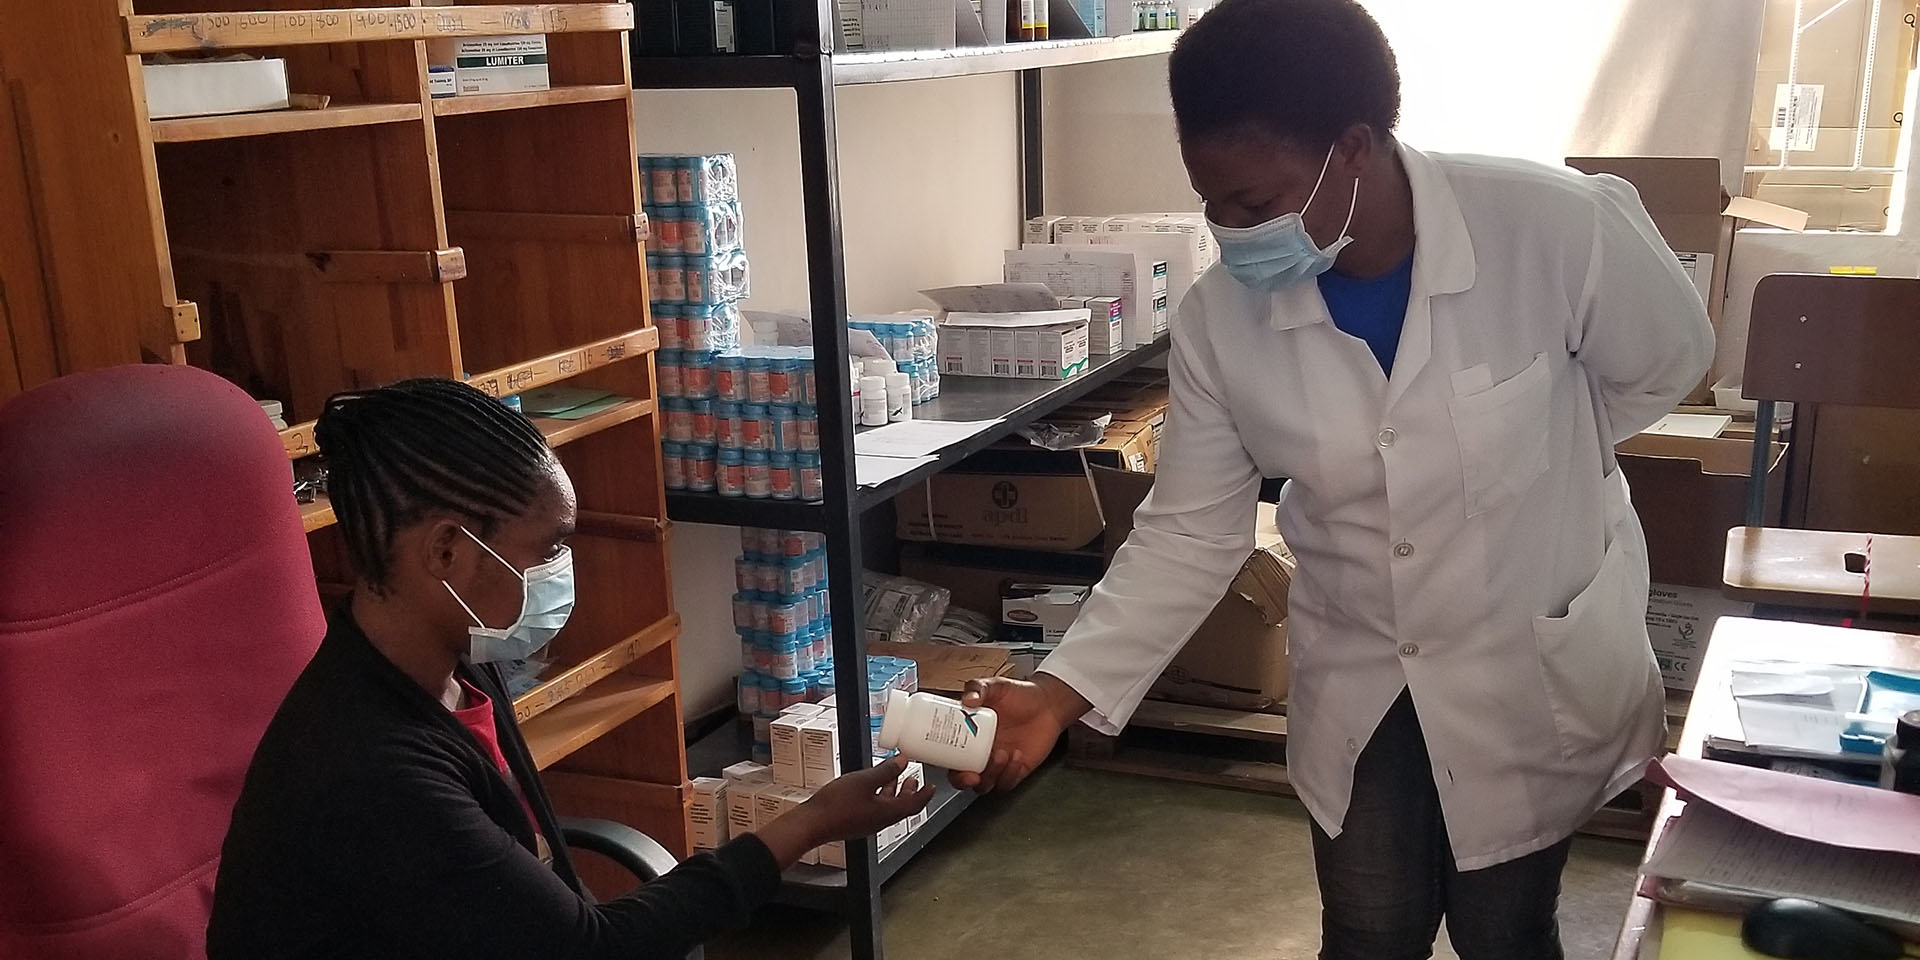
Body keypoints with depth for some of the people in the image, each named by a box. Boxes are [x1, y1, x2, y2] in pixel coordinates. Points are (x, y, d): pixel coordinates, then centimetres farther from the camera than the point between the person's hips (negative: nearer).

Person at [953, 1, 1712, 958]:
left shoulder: (1553, 227, -26)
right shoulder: (1219, 317, -17)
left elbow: (1664, 364, -5)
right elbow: (1188, 533, -9)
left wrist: (1524, 457, 0)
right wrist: (1063, 690, -18)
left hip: (1536, 666, -2)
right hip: (1357, 683, 2)